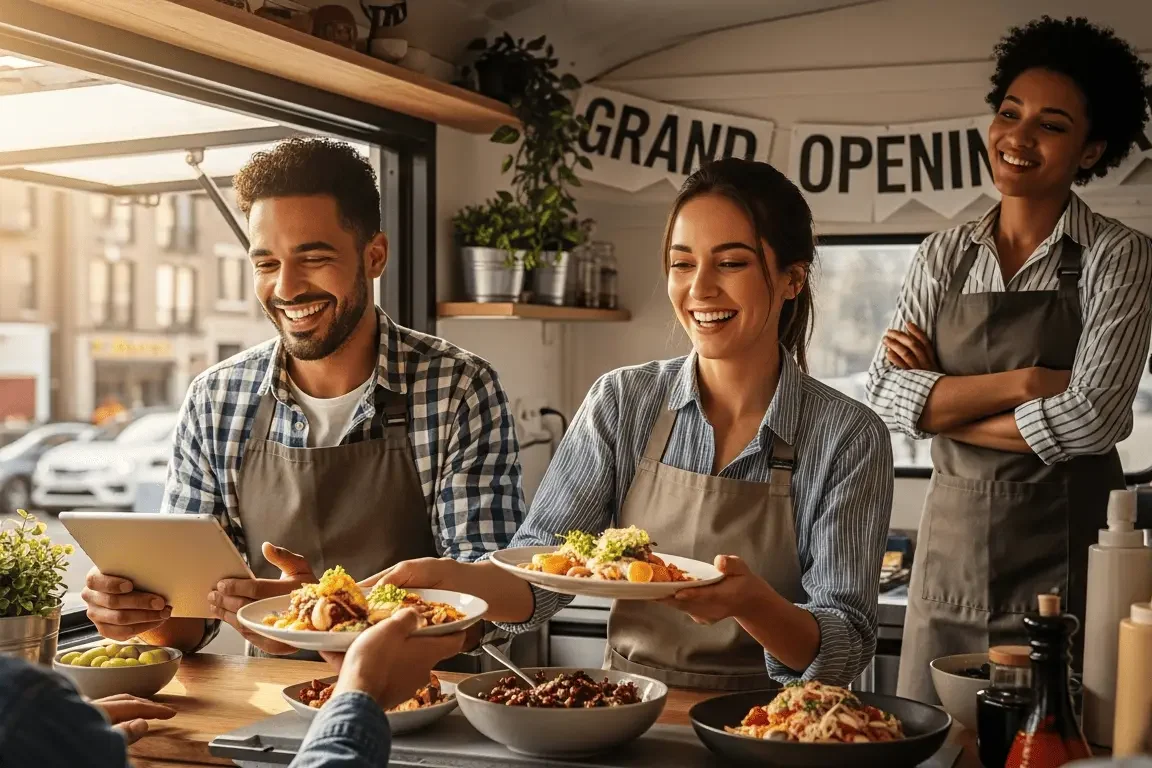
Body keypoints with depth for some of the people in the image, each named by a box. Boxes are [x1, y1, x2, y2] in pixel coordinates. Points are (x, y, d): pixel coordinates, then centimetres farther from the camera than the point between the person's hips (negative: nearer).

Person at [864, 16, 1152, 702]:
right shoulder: (945, 255, 6)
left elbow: (1093, 419, -15)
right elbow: (886, 397, -3)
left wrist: (937, 400, -9)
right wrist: (1020, 381, -15)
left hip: (1066, 549, -3)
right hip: (953, 542, 4)